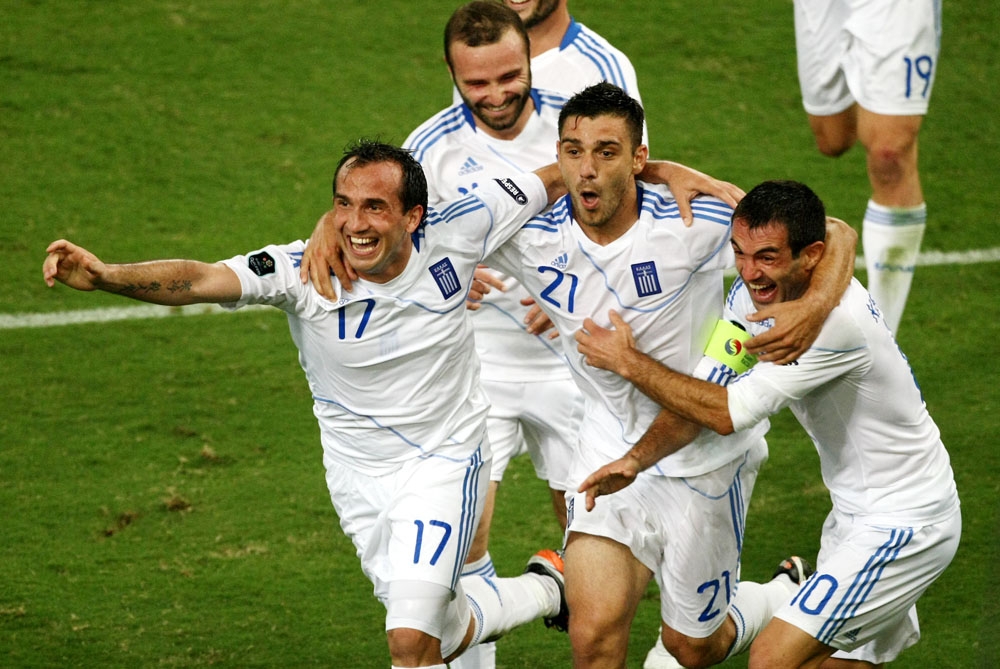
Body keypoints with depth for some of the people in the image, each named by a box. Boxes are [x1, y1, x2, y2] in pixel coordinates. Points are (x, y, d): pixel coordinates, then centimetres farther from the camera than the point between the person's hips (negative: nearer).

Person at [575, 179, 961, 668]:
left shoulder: (836, 320, -29)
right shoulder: (754, 294, -3)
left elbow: (730, 412, -29)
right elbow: (707, 394, 7)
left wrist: (628, 362, -19)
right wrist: (637, 460, -8)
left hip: (905, 525, -9)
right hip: (857, 515, 9)